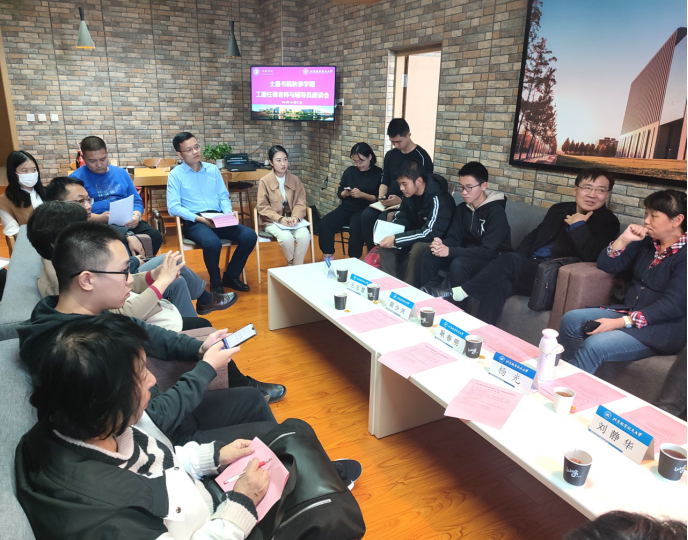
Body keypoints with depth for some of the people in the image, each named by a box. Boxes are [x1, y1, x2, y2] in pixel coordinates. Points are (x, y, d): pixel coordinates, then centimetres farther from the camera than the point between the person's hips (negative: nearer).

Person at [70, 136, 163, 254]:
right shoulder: (76, 178, 5)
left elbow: (136, 201, 18)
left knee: (155, 235, -23)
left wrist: (136, 216, -5)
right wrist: (99, 218, -20)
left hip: (126, 222, 4)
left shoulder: (121, 173, 19)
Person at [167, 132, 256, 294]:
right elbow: (173, 207, -8)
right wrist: (199, 218, -19)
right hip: (193, 222, -4)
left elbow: (223, 196, 14)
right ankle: (215, 282, -6)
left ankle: (231, 276, 1)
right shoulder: (175, 175, 0)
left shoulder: (213, 169, 15)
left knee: (250, 236, -19)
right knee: (213, 243, -37)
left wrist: (228, 212, -8)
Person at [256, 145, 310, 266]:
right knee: (286, 237, -32)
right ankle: (291, 263, -1)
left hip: (292, 218, 3)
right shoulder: (265, 181, -2)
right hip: (272, 221, -3)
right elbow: (262, 206, -5)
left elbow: (300, 202, 3)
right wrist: (279, 219, -19)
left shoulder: (295, 179, 7)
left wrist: (296, 217, -18)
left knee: (304, 235, -28)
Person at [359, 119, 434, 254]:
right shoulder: (390, 155, 14)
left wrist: (401, 200, -20)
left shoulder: (422, 157, -6)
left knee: (382, 220, -31)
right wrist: (381, 197, -6)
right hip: (389, 202, 5)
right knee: (366, 215, -24)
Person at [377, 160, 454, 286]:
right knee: (386, 243, -10)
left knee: (418, 248, -35)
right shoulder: (409, 194, -2)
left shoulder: (438, 199, -25)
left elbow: (430, 233, -30)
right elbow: (401, 218, 8)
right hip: (417, 236, 8)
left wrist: (396, 239, -31)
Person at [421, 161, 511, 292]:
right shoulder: (461, 208, 4)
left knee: (458, 264, -35)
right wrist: (441, 244, -26)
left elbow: (487, 250, -25)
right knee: (430, 255, -17)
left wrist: (450, 251, -32)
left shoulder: (496, 211, -18)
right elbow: (453, 237, -1)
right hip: (467, 254, 6)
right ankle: (427, 292, -6)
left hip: (492, 259, -6)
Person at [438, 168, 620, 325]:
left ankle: (456, 293, -21)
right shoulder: (559, 209, 17)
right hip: (530, 269, 5)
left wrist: (578, 225, -11)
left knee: (509, 259, -29)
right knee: (498, 285, -28)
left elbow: (592, 257, -15)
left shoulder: (607, 222, 1)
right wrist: (515, 266, 4)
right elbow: (533, 236, 20)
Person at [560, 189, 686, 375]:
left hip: (662, 328, -7)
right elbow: (605, 265, 9)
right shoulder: (647, 241, 7)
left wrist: (619, 323, -25)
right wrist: (624, 239, -8)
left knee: (594, 345, -29)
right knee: (571, 320, -11)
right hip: (630, 313, 7)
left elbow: (672, 306, -21)